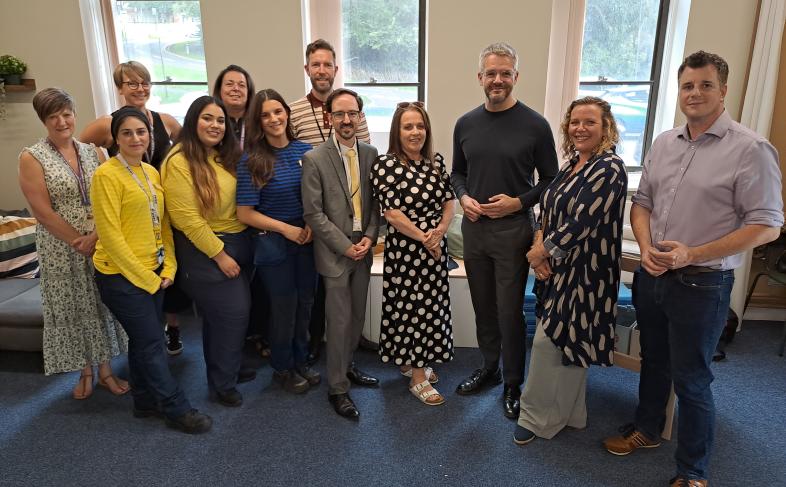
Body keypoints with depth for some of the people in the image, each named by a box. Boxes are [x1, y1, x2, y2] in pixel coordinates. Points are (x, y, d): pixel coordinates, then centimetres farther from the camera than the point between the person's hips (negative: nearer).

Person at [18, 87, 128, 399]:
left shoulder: (92, 152, 4)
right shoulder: (31, 158, -6)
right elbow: (43, 212, -11)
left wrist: (96, 237, -13)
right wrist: (78, 243, -13)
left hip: (102, 244, 3)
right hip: (62, 249, -3)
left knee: (102, 304, 10)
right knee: (73, 309, 9)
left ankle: (105, 369, 26)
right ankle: (85, 372, 27)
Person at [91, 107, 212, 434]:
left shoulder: (151, 172, 8)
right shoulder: (107, 175, -14)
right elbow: (110, 235, -16)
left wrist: (168, 268, 2)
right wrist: (145, 278, -14)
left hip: (153, 272, 7)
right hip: (122, 275, -7)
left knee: (143, 340, 18)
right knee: (152, 344, 1)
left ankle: (146, 402, 33)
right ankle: (177, 410, 14)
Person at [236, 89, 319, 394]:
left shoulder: (306, 151, 0)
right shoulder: (251, 161, -11)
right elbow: (245, 213, -11)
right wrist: (286, 229, -16)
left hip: (307, 240, 4)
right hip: (273, 243, -4)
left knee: (305, 303, 15)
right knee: (284, 308, 9)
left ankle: (300, 362, 36)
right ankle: (282, 369, 32)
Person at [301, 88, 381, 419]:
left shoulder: (371, 154, 4)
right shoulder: (315, 159, -9)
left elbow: (376, 202, 8)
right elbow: (313, 213, -11)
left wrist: (369, 237, -6)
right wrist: (345, 246, -13)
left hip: (363, 247, 5)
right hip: (334, 251, -4)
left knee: (357, 316, 15)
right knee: (340, 320, 2)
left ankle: (346, 365, 38)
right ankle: (338, 388, 17)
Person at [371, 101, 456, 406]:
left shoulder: (436, 161, 6)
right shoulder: (386, 164, -11)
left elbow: (449, 202, 7)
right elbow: (392, 212, -15)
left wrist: (439, 230, -11)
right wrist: (423, 237, -13)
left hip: (435, 247, 6)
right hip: (404, 249, -6)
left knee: (430, 305, 14)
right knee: (410, 307, 4)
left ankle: (413, 361, 36)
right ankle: (417, 378, 19)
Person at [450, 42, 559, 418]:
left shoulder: (535, 125, -6)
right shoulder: (465, 124, 6)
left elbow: (550, 179, 0)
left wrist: (520, 202, -14)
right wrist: (463, 197, -4)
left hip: (513, 229, -4)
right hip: (473, 228, 4)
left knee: (510, 311, 3)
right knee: (483, 306, 15)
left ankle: (512, 384, 22)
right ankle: (489, 368, 35)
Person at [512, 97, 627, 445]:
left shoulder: (608, 168, -16)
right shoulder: (572, 165, 11)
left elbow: (581, 223, -22)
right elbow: (548, 213, 10)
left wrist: (542, 252, -12)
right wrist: (540, 245, -8)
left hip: (582, 271, -9)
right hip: (561, 268, 9)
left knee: (550, 341, -3)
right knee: (566, 342, 17)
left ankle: (538, 419, 15)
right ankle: (568, 414, 33)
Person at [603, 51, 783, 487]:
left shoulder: (750, 149, -12)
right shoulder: (663, 143, 6)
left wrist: (692, 255, -21)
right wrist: (646, 248, -7)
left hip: (701, 284, -5)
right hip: (651, 276, 6)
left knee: (691, 379, 5)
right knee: (653, 360, 22)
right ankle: (646, 429, 44)